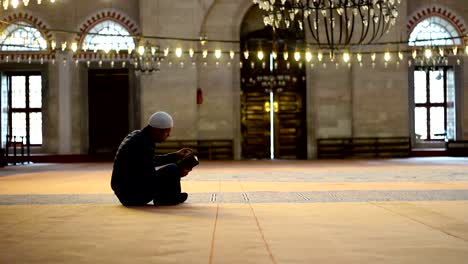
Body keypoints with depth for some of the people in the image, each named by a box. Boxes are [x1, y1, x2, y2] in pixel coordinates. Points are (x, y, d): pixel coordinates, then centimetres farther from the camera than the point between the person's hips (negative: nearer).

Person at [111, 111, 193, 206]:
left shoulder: (137, 135, 8)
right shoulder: (143, 145, -22)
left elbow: (152, 161, 24)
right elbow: (150, 178, -20)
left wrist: (176, 155, 21)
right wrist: (177, 174, -11)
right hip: (132, 196, -10)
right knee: (172, 169, -14)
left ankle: (161, 198, 12)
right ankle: (170, 199, 7)